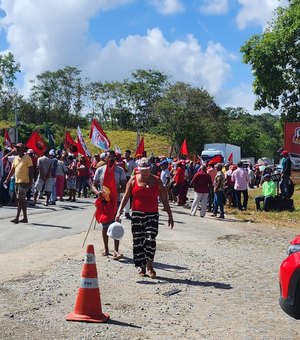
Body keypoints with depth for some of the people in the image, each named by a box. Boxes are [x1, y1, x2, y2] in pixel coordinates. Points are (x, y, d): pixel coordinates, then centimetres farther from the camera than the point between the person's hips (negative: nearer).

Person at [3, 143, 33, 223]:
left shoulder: (27, 158, -7)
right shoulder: (15, 158, 13)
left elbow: (31, 170, -10)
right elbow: (12, 170, 16)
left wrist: (30, 181, -16)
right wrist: (7, 180, 12)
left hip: (24, 182, -7)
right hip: (17, 182, 7)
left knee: (20, 199, -11)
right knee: (22, 200, 10)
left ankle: (17, 218, -10)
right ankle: (25, 218, 16)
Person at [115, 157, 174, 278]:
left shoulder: (157, 181, 6)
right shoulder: (133, 180, 5)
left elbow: (164, 200, 9)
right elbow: (126, 197, 4)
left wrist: (170, 216, 7)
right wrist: (119, 212, -6)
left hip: (152, 215, -1)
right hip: (137, 214, 1)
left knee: (150, 239, -15)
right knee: (138, 241, 3)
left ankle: (149, 265, 1)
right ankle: (141, 266, 16)